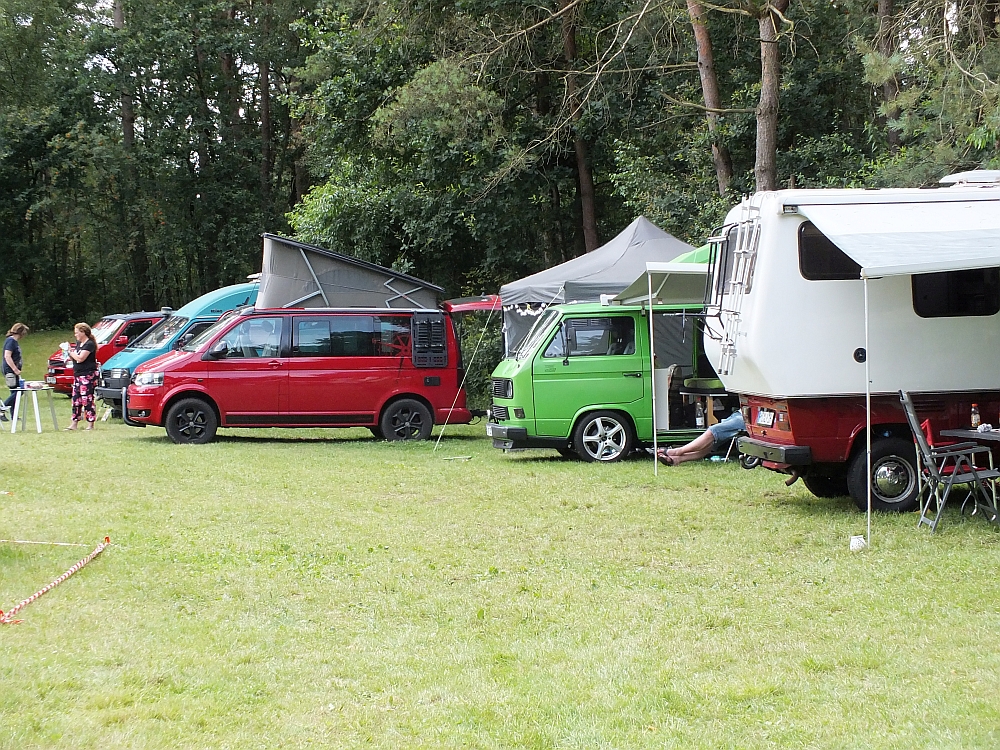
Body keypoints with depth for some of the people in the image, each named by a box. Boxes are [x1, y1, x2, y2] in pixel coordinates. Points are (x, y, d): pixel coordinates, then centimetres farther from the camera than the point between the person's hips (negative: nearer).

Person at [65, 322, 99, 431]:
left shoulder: (90, 344, -12)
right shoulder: (78, 343, 17)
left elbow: (80, 358, -21)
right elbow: (75, 358, 23)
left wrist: (70, 352, -7)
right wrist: (70, 355, 3)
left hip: (88, 375, -10)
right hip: (77, 375, 10)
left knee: (87, 400, -7)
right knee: (76, 400, 9)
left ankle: (90, 425, -4)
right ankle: (73, 424, 13)